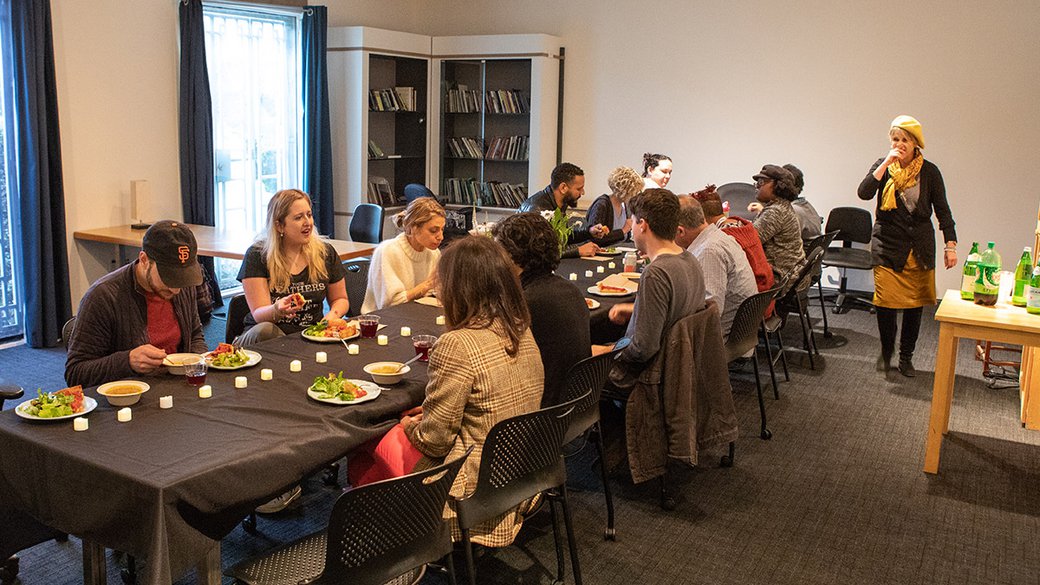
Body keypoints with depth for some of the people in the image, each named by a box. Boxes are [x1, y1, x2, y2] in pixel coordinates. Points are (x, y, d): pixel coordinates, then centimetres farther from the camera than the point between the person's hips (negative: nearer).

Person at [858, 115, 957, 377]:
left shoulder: (929, 171, 1)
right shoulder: (883, 166, 2)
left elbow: (942, 211, 4)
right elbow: (864, 193, -14)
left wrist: (950, 245, -2)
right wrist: (886, 164, -17)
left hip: (919, 248, 1)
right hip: (887, 246, -1)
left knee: (915, 305, 4)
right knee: (885, 302, -5)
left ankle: (906, 356, 20)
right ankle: (886, 350, 19)